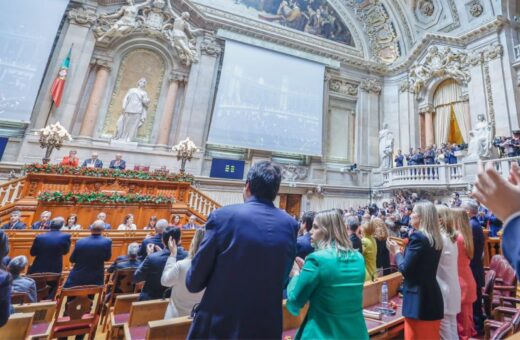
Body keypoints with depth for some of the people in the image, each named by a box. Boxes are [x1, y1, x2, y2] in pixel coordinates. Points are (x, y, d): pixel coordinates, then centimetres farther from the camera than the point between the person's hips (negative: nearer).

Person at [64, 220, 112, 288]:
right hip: (95, 278, -1)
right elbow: (107, 258, -3)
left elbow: (72, 259, 1)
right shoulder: (107, 242, -18)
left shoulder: (80, 242, -13)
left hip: (78, 276, 1)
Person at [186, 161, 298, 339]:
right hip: (267, 325, 3)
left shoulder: (222, 216, -18)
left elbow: (194, 282, -10)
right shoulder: (290, 224, -7)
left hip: (220, 323, -2)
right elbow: (282, 279, 5)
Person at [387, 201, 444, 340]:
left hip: (419, 299, -8)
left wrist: (397, 252, -5)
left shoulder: (417, 237, -20)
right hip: (432, 297, 8)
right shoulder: (435, 238, 7)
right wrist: (403, 250, 10)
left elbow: (405, 269, -20)